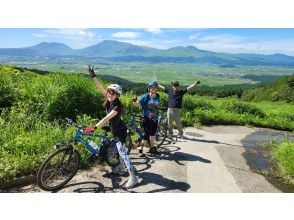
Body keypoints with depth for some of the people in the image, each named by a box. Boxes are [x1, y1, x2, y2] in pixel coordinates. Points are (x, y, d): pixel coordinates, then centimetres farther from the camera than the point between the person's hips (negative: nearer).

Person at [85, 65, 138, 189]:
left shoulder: (118, 106, -27)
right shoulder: (110, 100, -5)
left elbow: (107, 118, -38)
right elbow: (100, 87, -10)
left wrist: (94, 127, -45)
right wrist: (93, 75, -19)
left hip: (119, 131, -9)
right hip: (115, 130, 9)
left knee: (122, 152, -10)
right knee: (120, 149, 24)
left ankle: (133, 177, -5)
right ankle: (121, 167, 44)